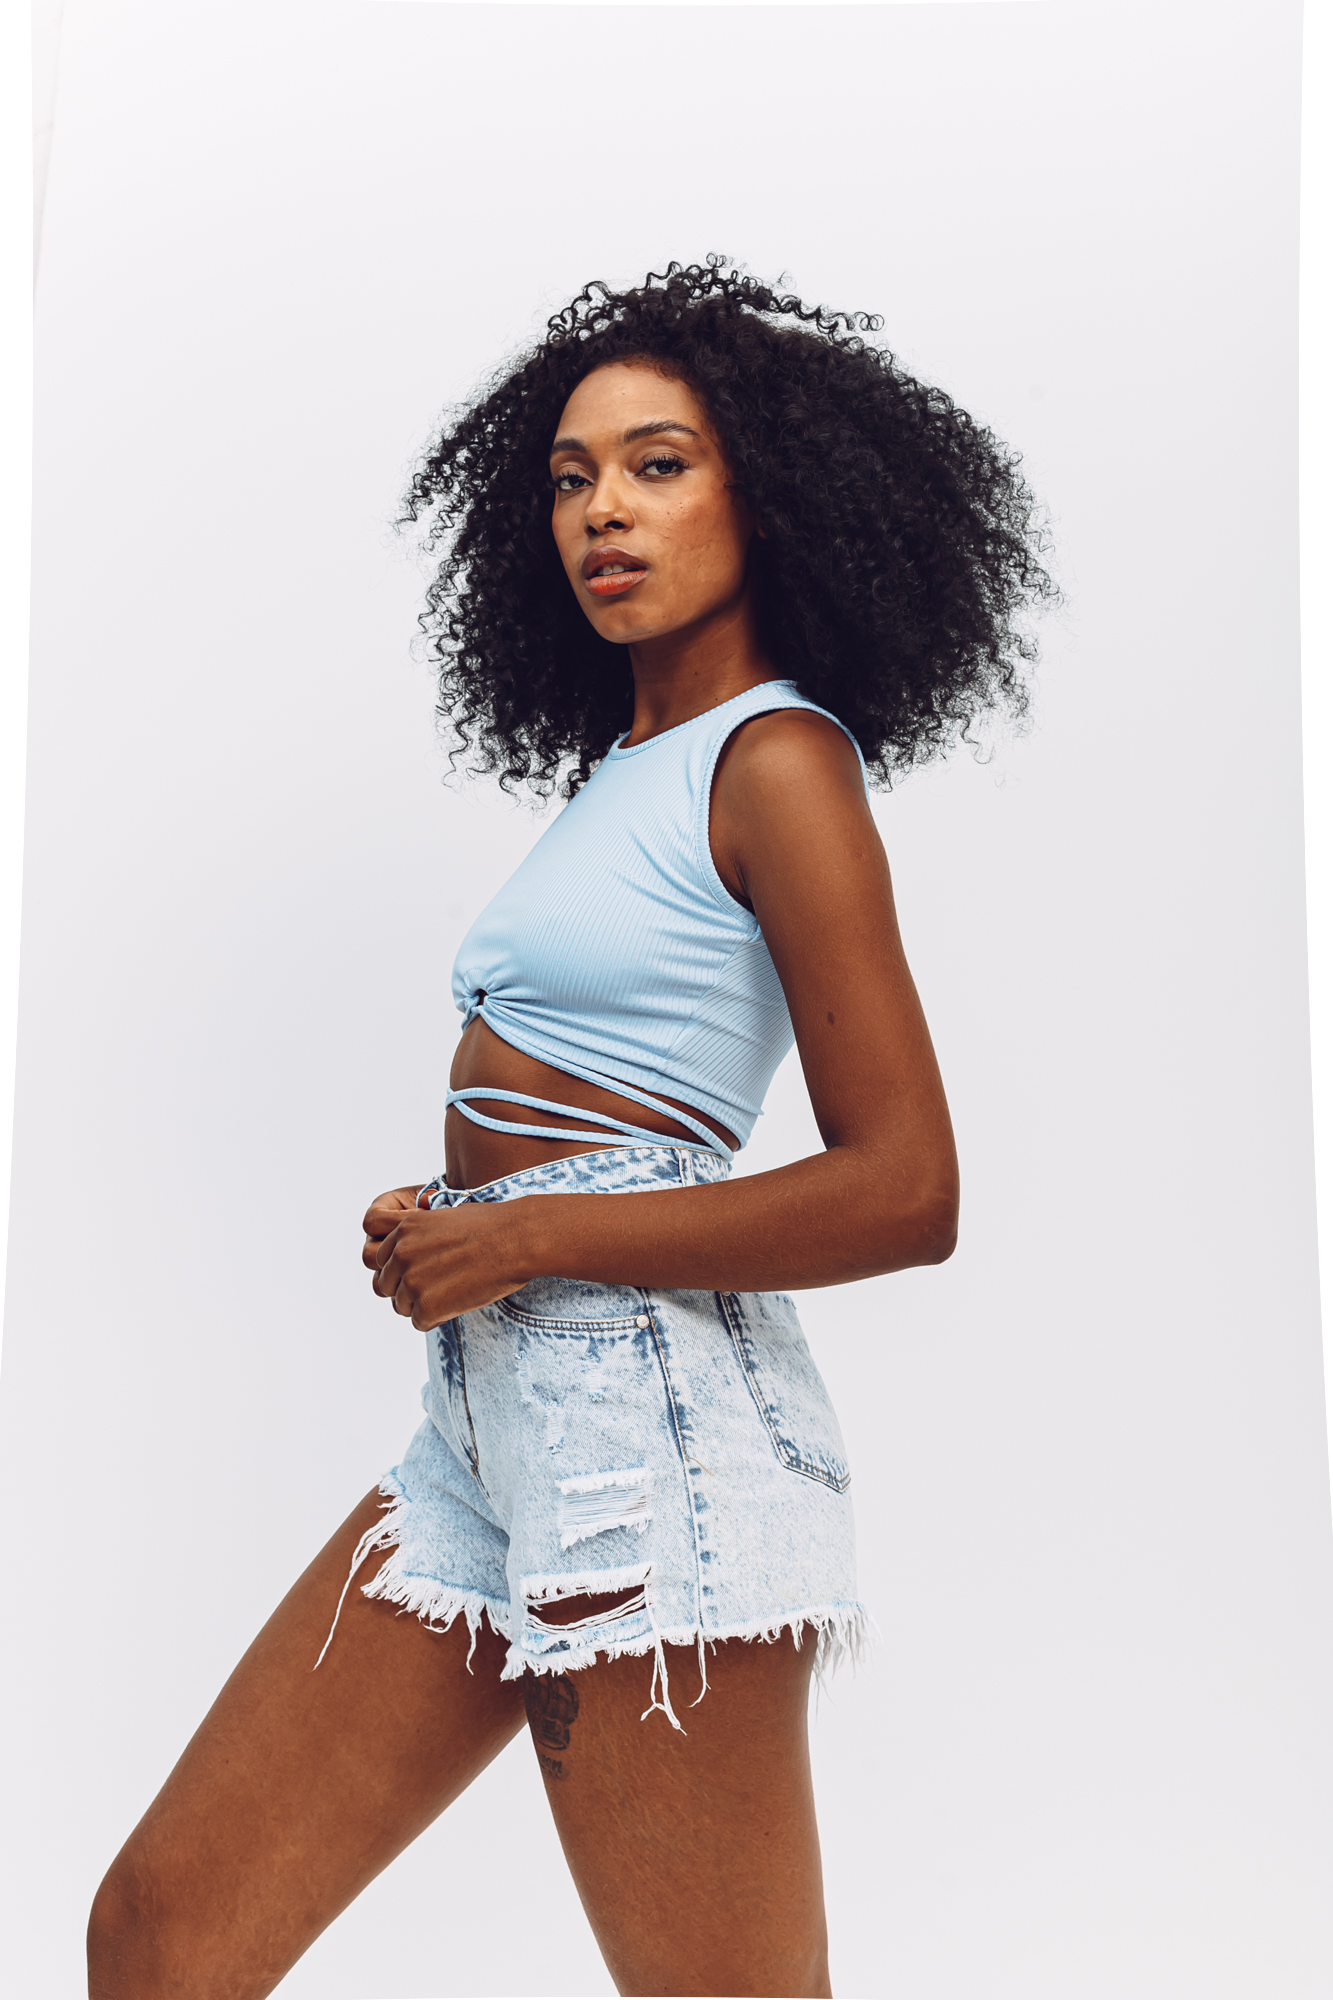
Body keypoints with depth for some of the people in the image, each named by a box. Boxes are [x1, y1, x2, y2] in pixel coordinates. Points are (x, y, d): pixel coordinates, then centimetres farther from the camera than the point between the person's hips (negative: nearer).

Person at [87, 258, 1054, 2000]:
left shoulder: (776, 759, -6)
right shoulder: (631, 766, 18)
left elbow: (903, 1195, -14)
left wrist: (527, 1238, -10)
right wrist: (441, 1225, 4)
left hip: (646, 1415, -9)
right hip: (496, 1418, 9)